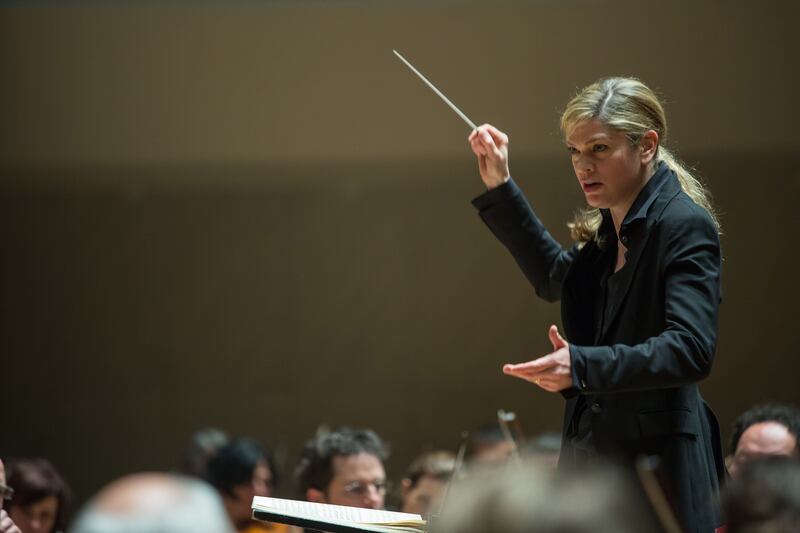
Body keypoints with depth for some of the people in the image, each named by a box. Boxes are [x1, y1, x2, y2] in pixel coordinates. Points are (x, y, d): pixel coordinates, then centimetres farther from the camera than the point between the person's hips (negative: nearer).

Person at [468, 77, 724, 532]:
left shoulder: (684, 226, -14)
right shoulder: (607, 229, 13)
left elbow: (692, 349, -25)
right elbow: (556, 278, 34)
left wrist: (583, 366, -37)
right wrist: (499, 188, 26)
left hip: (657, 465, -8)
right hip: (592, 453, 8)